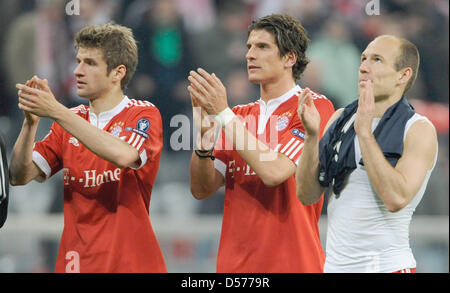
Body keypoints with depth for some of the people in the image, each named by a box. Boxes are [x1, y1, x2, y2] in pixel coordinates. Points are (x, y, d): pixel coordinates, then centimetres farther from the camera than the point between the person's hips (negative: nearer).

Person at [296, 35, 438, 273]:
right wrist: (312, 135, -8)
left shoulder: (419, 130, -7)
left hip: (386, 265, -5)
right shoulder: (341, 118, 8)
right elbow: (307, 195, 4)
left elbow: (396, 199, -22)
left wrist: (365, 132, -20)